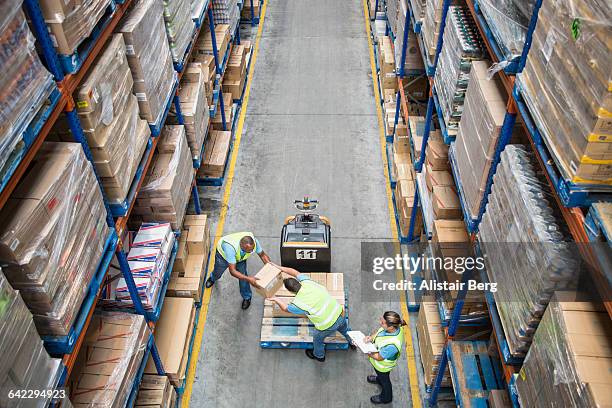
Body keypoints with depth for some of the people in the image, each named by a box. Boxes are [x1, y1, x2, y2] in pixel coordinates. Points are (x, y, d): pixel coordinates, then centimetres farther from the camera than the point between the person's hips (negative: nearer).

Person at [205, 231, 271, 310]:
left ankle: (246, 297, 24)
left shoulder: (254, 241, -39)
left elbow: (263, 255, -20)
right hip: (223, 253, -2)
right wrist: (248, 279, -54)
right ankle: (213, 278, 62)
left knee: (243, 275, -6)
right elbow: (232, 271, -46)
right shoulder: (231, 247, -51)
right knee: (218, 273, 23)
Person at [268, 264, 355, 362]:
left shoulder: (298, 303, -23)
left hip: (327, 326, -5)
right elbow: (296, 273, 5)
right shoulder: (307, 282, -14)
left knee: (317, 339, 30)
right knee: (344, 329, 37)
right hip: (340, 313, 5)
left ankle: (319, 356, 58)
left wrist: (276, 299, 15)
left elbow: (285, 308, 0)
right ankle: (352, 343, 66)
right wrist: (280, 268, 7)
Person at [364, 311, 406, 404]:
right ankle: (379, 379, 71)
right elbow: (379, 331, -6)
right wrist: (371, 337, -24)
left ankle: (386, 398, 56)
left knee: (384, 380, 26)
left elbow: (379, 357, -31)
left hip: (383, 365, -6)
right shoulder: (395, 327, -27)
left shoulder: (392, 344, -48)